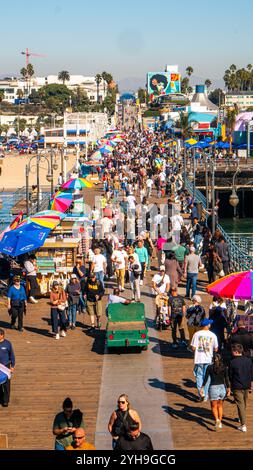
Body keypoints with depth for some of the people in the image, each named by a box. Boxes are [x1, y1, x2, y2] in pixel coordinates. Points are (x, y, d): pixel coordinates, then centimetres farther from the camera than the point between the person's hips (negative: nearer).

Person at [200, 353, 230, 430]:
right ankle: (220, 422, 24)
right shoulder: (224, 367, 0)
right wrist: (228, 389, -1)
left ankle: (217, 420, -13)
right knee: (220, 405, 21)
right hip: (222, 388, 2)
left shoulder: (209, 367, -2)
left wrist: (202, 388, -1)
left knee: (214, 406, 11)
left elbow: (205, 379, -5)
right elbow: (227, 379, -5)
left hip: (213, 388, -2)